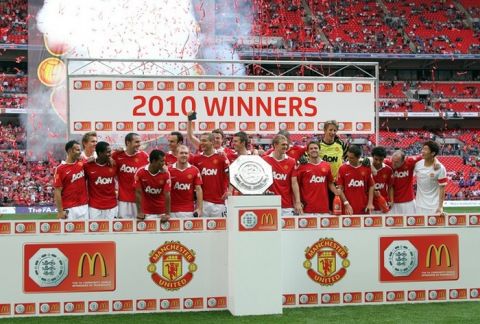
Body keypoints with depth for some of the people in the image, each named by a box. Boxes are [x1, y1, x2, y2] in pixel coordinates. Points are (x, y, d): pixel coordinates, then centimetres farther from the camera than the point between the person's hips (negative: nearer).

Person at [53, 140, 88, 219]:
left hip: (84, 206, 5)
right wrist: (60, 211, -12)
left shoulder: (82, 164, 5)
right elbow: (57, 192, -9)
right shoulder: (60, 169, -10)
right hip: (69, 209, -5)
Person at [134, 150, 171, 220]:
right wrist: (140, 212, -14)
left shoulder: (166, 174, -10)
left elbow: (167, 195, -13)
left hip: (161, 213, 1)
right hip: (146, 213, -1)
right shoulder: (140, 172, -12)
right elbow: (138, 193, -9)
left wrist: (167, 214, -19)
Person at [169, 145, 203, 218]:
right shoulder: (169, 170, -1)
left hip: (189, 211, 0)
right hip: (173, 211, 0)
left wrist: (200, 208, -5)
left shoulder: (194, 170, 1)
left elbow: (198, 189, 2)